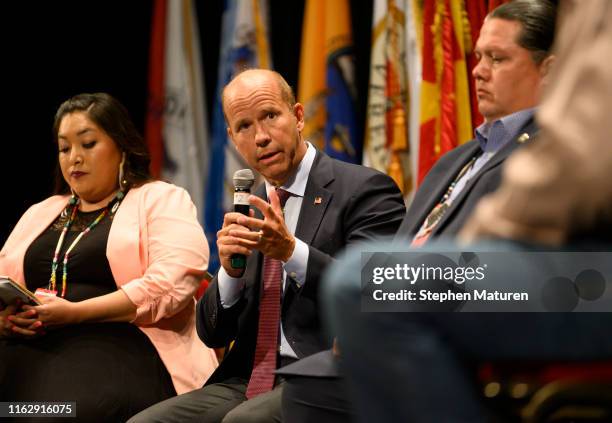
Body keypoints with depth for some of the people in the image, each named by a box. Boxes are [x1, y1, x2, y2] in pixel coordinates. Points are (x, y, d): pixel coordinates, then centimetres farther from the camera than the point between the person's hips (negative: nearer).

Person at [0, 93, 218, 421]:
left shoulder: (163, 200, 10)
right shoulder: (40, 213, 29)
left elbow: (171, 284, -8)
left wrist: (76, 313, -13)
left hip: (121, 346, -5)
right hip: (31, 348, 5)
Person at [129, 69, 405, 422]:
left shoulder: (365, 190, -2)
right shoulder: (252, 210, 19)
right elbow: (213, 334, 15)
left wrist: (292, 252, -24)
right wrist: (230, 270, -4)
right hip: (248, 380, 6)